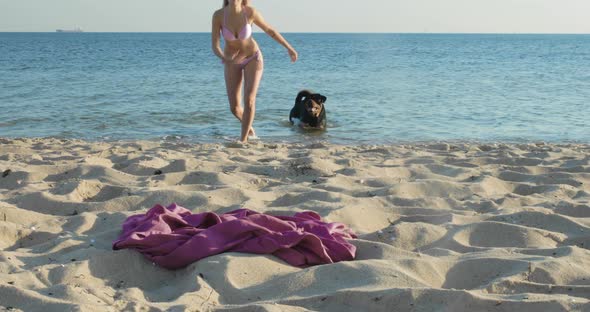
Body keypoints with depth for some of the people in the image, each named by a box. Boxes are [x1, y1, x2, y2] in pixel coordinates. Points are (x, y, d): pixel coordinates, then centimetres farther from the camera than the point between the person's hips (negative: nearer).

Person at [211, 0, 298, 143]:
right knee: (234, 108, 0)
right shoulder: (218, 15, -24)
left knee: (249, 100, -21)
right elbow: (214, 46, -24)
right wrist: (225, 59, -47)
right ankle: (248, 125, 35)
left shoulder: (250, 12, -24)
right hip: (232, 61, 1)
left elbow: (269, 30, -7)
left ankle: (243, 140, -6)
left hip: (252, 58, -1)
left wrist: (289, 48, 0)